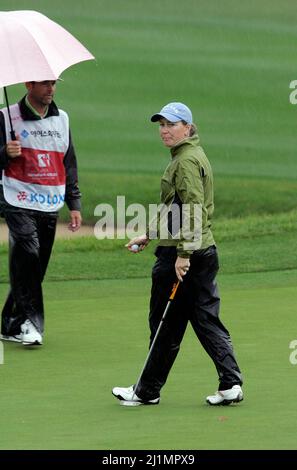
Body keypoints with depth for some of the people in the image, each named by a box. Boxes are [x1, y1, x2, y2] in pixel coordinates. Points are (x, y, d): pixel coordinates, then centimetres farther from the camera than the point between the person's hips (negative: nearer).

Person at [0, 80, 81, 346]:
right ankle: (28, 323, -21)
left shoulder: (62, 119, 15)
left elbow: (69, 163, 20)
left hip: (50, 207, 5)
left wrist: (74, 204, 16)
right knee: (27, 257, -21)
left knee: (37, 267, 3)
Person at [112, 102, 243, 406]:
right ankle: (231, 384, 1)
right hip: (204, 251, 10)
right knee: (205, 318, 8)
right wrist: (149, 235, 27)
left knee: (165, 322, 1)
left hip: (183, 253, -10)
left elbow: (192, 210, -21)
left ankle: (147, 391, 11)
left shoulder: (187, 160, -14)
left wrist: (183, 253, -24)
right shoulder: (188, 156, 18)